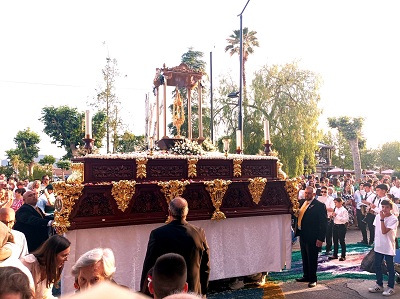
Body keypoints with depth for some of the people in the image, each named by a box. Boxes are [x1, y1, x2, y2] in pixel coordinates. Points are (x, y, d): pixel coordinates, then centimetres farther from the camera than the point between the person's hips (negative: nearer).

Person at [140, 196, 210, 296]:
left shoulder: (157, 234, -16)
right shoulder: (199, 233, -9)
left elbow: (148, 267, -8)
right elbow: (205, 267, 0)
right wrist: (202, 293, 14)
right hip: (193, 293, 2)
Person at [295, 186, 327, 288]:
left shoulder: (320, 205, -12)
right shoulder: (302, 203, 9)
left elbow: (323, 223, -14)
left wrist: (320, 239, -18)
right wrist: (298, 232, 7)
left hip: (312, 237, -7)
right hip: (303, 235, 7)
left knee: (312, 259, 4)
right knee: (305, 258, 17)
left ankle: (313, 279, 18)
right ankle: (306, 276, 31)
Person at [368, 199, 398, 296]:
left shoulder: (393, 219, -16)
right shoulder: (378, 216, 1)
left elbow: (384, 231, -23)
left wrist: (382, 219, -23)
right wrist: (375, 241, 11)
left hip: (389, 247, -6)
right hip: (378, 245, 6)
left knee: (390, 267, 7)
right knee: (377, 266, 14)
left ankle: (390, 287, 19)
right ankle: (379, 285, 28)